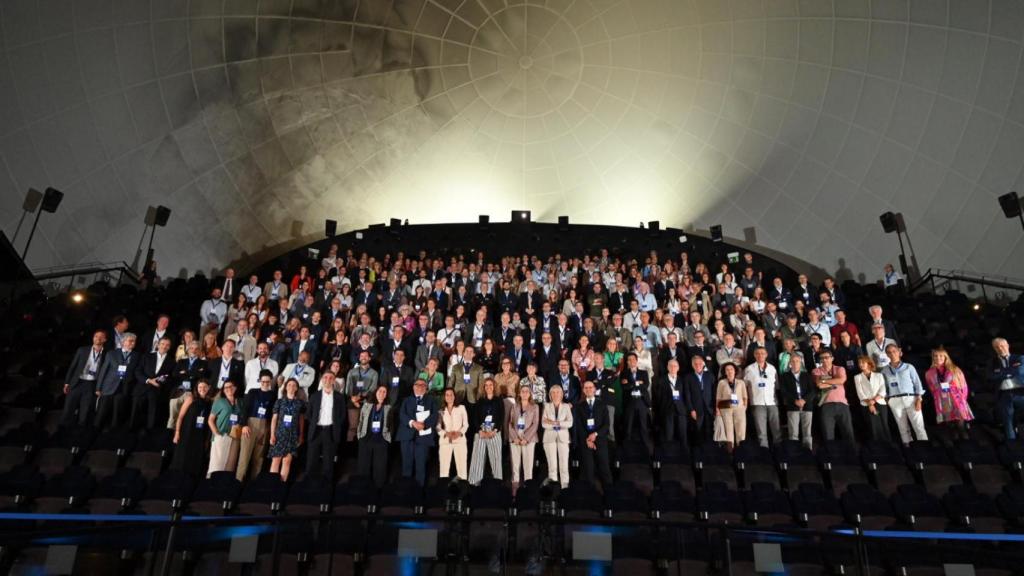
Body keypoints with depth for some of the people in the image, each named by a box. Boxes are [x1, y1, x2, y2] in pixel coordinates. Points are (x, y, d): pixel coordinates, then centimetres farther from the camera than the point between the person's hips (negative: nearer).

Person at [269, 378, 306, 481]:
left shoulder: (300, 402, 5)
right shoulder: (279, 401, 4)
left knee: (287, 460, -1)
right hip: (279, 433, 0)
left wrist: (301, 435, 10)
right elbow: (274, 419, 5)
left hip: (293, 435, 0)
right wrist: (272, 434, -2)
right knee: (275, 460, -1)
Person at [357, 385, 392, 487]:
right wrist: (359, 434, 6)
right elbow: (361, 420, 9)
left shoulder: (388, 408, 5)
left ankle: (379, 487, 9)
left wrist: (388, 436, 0)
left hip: (381, 440, -1)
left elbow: (390, 424, 6)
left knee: (380, 466, 0)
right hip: (366, 439, 1)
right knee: (364, 465, 6)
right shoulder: (367, 405, 7)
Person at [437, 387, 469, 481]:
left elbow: (466, 424, 6)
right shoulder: (441, 410, 13)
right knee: (444, 465, -5)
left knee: (461, 465, -7)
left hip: (460, 439, -1)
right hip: (445, 440, 1)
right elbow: (438, 427, 5)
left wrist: (459, 433, -12)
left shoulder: (461, 408, 12)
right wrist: (446, 433, -14)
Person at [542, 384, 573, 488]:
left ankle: (565, 486, -1)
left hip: (563, 437, 0)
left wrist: (555, 423, -10)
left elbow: (570, 423, -3)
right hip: (550, 437, 0)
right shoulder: (546, 406, 9)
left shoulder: (566, 407, 10)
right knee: (552, 463, -3)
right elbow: (544, 424, -1)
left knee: (564, 463, -5)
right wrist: (558, 424, -9)